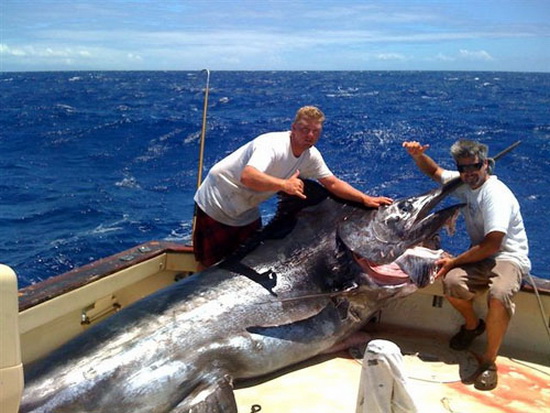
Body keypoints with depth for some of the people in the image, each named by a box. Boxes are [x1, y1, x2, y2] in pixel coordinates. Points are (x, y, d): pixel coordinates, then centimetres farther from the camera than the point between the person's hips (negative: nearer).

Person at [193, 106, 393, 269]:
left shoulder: (310, 156, -6)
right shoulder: (273, 144, -32)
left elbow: (333, 183, 1)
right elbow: (247, 176, -48)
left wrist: (366, 199, -9)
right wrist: (284, 184, -59)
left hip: (246, 213, 7)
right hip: (216, 206, -7)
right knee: (211, 266, 1)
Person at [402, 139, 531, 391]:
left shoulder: (496, 194, -20)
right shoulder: (463, 182, 3)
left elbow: (492, 245, -26)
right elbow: (434, 171, 22)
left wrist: (454, 261, -18)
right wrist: (418, 156, 1)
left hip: (509, 258, -6)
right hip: (481, 256, 6)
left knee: (499, 295, -39)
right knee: (451, 282, -27)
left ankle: (489, 361, -20)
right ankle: (472, 325, 6)